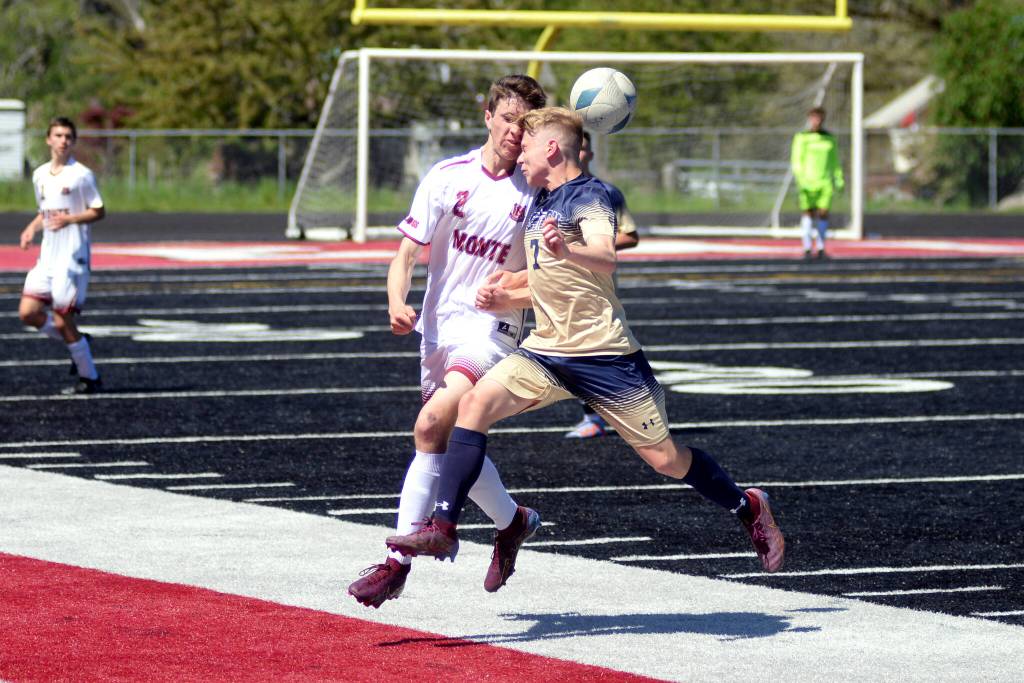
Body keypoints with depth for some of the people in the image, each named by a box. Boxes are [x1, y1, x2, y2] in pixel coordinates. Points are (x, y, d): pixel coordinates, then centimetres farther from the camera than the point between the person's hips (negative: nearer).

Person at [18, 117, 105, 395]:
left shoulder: (81, 174, -8)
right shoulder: (40, 175, 12)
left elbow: (99, 212, -7)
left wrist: (68, 219, -20)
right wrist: (32, 228, 5)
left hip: (72, 257, -7)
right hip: (47, 256, 7)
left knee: (62, 319, -7)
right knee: (28, 312, -3)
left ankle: (89, 378, 8)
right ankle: (77, 343, 18)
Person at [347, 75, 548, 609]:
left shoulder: (537, 194, -2)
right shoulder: (447, 177, 2)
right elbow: (406, 254, 1)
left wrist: (512, 295, -18)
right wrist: (397, 304, -17)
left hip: (492, 328, -4)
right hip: (438, 325, 4)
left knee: (433, 423, -25)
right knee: (455, 448, 10)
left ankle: (399, 560, -22)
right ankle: (512, 521, 38)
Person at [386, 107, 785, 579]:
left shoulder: (589, 196, -12)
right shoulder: (540, 201, 12)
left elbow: (605, 259, -34)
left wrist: (566, 250, -52)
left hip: (604, 354, -7)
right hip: (547, 350, 7)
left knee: (664, 458, 0)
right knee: (476, 402, -17)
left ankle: (749, 509, 25)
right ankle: (443, 529, -20)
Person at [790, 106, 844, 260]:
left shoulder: (829, 138, 10)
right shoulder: (802, 138, -1)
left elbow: (834, 161, 16)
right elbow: (796, 160, -5)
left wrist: (838, 180, 11)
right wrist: (799, 177, -18)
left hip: (825, 182, 3)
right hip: (807, 182, -3)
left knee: (823, 213, -3)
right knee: (808, 214, -3)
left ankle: (821, 248, 8)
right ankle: (807, 249, 2)